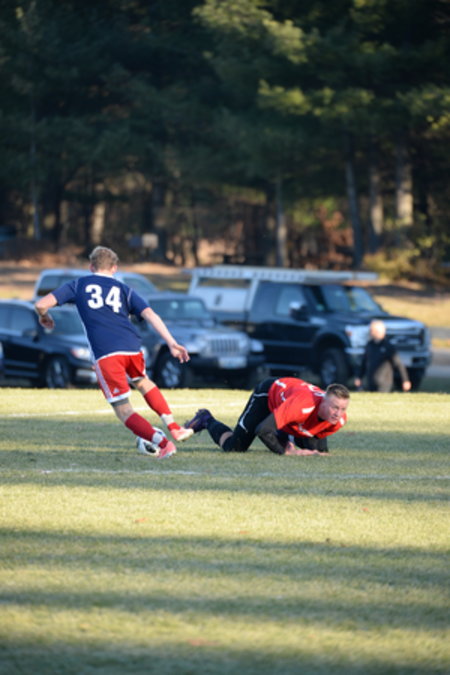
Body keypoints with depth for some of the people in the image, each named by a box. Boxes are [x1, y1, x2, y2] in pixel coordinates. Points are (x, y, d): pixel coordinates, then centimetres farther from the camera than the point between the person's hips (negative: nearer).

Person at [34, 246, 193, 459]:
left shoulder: (77, 286, 18)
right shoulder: (124, 290, 23)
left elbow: (42, 304, 9)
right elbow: (150, 315, 8)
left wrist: (44, 317, 32)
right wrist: (172, 343, 4)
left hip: (105, 354, -4)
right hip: (132, 348, 4)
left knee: (123, 410, 1)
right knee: (143, 382, 34)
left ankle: (162, 443, -16)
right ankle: (174, 428, 27)